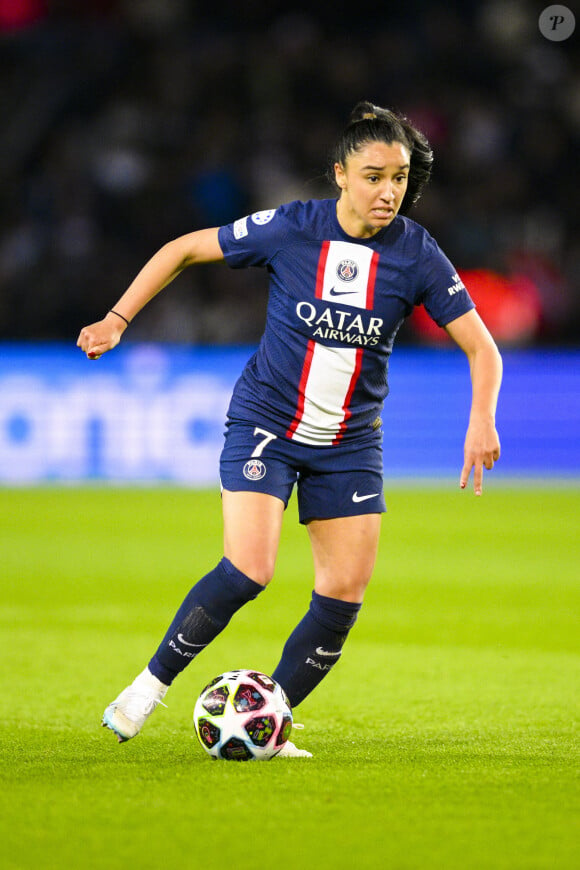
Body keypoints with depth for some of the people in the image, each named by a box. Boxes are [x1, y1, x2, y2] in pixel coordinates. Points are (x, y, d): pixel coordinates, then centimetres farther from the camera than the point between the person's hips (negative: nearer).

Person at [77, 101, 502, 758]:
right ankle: (152, 683, 1)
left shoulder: (417, 255, -8)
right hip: (265, 425, -3)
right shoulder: (291, 228, -13)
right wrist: (118, 319, -5)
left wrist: (481, 420, -19)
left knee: (344, 594, -4)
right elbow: (184, 249, 0)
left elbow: (481, 348, -3)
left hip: (349, 445, 3)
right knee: (248, 571, -20)